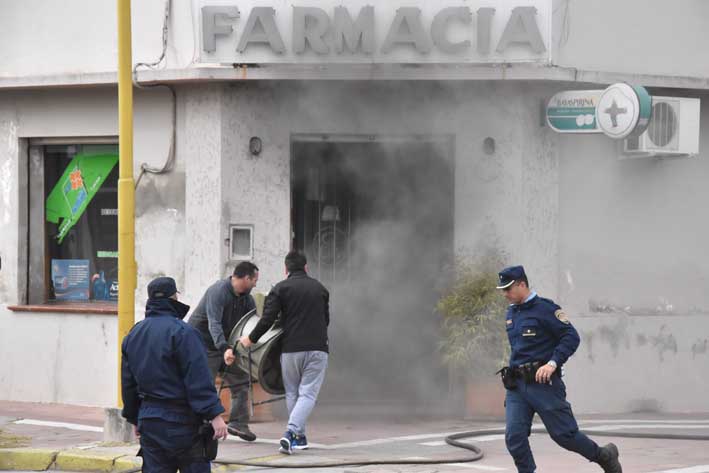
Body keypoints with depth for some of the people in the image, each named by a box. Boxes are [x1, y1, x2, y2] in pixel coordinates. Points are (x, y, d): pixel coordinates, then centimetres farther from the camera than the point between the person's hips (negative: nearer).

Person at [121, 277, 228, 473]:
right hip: (181, 421, -7)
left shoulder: (133, 334, 11)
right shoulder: (181, 332, -13)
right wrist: (214, 415, -17)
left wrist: (134, 418, 25)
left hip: (148, 421, 7)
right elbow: (199, 380, -18)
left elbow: (128, 383, 17)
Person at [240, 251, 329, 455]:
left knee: (292, 394, 15)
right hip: (317, 348, 1)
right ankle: (291, 433, -22)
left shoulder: (280, 289, -1)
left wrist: (251, 339, 6)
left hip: (290, 349, -1)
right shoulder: (320, 288, 11)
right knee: (307, 394, -3)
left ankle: (299, 437, 15)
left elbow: (268, 319, -8)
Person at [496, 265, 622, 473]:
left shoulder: (544, 308, -8)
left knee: (564, 434, -1)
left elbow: (571, 337, -13)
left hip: (543, 382, -7)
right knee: (514, 437, -9)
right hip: (516, 386, 7)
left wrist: (553, 363, -23)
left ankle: (605, 456, 22)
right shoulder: (511, 314, 16)